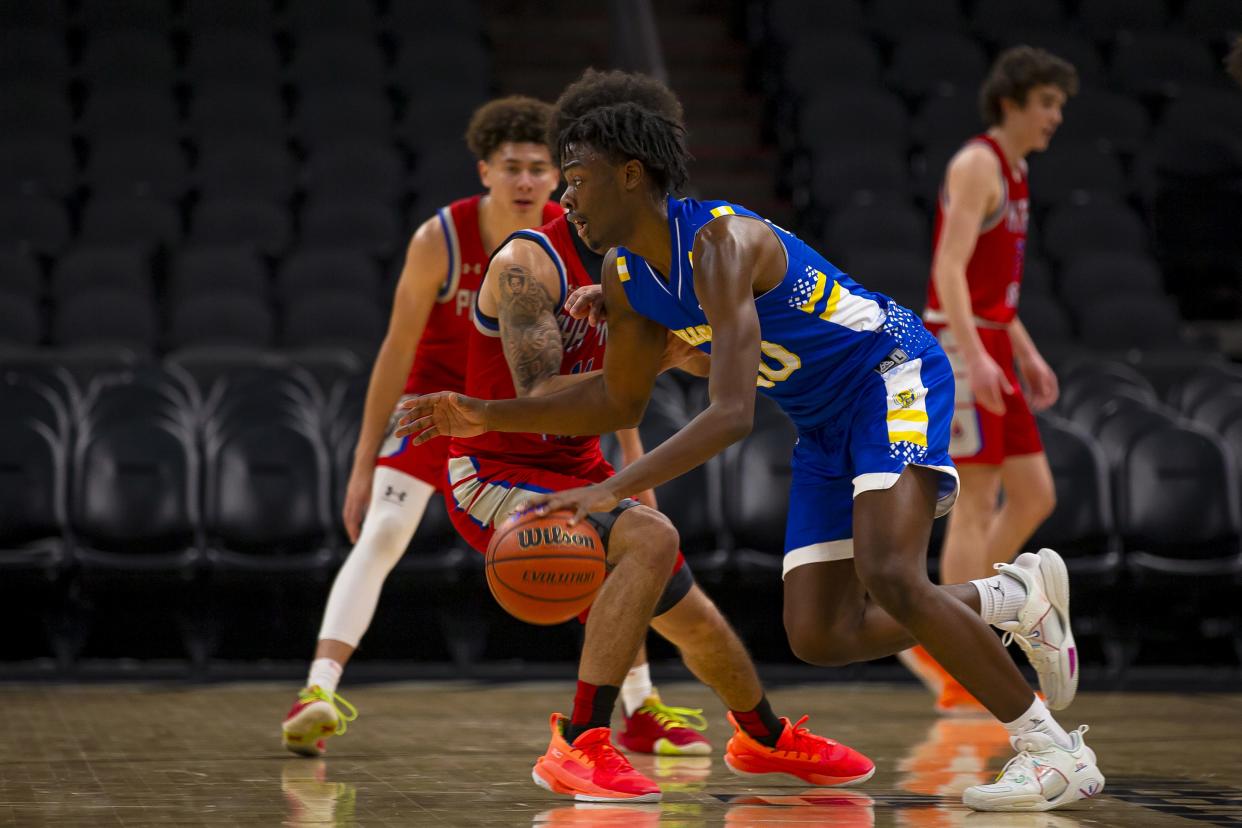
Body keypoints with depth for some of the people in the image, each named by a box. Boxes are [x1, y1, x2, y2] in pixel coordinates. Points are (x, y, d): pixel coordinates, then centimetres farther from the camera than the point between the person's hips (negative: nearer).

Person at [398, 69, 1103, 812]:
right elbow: (622, 401, 12)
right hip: (824, 423, 9)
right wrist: (489, 417, 2)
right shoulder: (627, 276, -2)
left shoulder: (720, 242, -30)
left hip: (894, 375, -9)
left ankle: (1054, 749, -16)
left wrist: (613, 490, -47)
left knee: (891, 578, -28)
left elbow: (732, 415, -39)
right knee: (819, 637, 1)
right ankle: (1014, 596, 19)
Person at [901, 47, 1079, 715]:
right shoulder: (976, 164, -10)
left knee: (1035, 497, 7)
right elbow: (949, 269, -20)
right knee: (975, 504, -8)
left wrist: (1028, 356, 21)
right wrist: (976, 356, -28)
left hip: (991, 347, 10)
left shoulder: (1012, 172, 20)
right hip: (963, 345, -10)